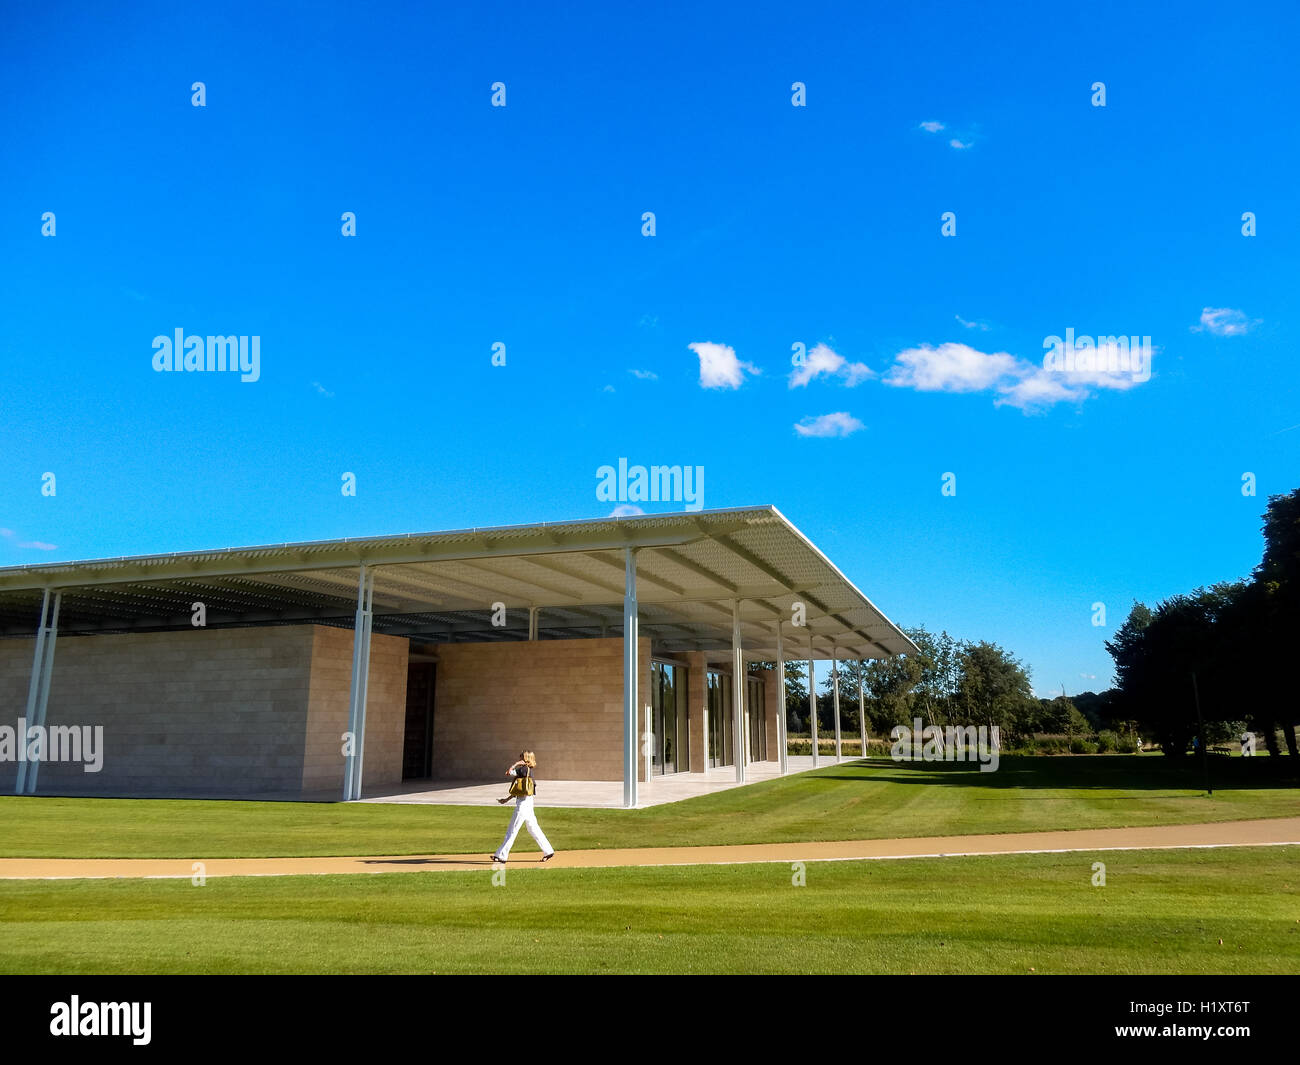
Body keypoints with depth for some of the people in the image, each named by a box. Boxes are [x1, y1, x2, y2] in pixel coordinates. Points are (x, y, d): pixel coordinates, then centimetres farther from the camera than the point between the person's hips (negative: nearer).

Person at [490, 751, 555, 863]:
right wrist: (506, 799, 21)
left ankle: (501, 855, 5)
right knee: (533, 829, 13)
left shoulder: (524, 769, -14)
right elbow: (518, 791, 20)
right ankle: (548, 851, 14)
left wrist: (516, 764, -4)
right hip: (527, 803, 10)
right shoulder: (528, 771, 14)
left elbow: (508, 773, -17)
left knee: (512, 830, -2)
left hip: (523, 803, -10)